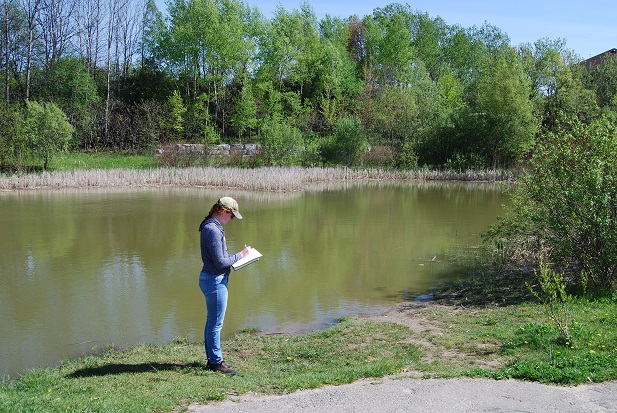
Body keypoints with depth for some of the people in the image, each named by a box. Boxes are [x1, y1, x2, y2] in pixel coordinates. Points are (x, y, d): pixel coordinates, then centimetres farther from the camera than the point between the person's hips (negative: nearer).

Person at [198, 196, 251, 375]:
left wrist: (236, 257, 8)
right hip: (215, 280, -11)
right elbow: (220, 262, -21)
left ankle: (212, 359, 27)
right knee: (216, 323, -1)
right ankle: (216, 362, 9)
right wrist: (240, 255, -10)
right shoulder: (212, 230, -20)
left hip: (213, 279, 11)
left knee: (212, 321, 17)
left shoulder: (212, 227, 12)